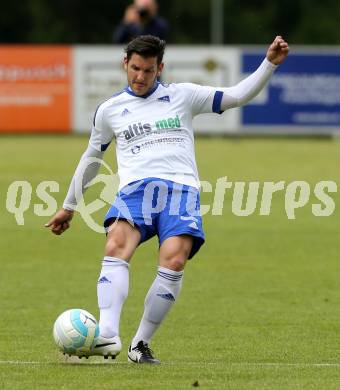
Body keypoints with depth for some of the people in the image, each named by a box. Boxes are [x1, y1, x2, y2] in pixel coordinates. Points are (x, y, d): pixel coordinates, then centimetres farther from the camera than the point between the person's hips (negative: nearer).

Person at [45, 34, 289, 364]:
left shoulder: (183, 95, 16)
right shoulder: (109, 110, 20)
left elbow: (237, 96, 15)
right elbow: (91, 157, 31)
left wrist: (270, 64, 3)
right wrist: (69, 206, 37)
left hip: (181, 189, -1)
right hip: (135, 188, 1)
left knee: (174, 261, -26)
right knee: (116, 247, -30)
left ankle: (141, 345, -14)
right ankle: (107, 337, -42)